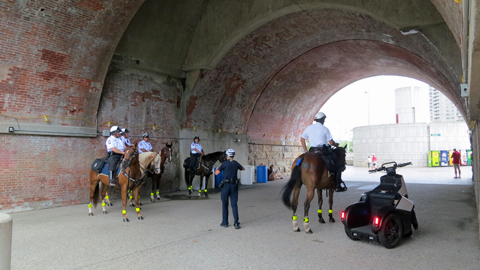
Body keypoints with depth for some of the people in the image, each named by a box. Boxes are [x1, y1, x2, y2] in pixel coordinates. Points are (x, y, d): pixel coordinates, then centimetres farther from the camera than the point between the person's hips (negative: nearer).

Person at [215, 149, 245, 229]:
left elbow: (216, 173, -6)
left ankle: (225, 222, 16)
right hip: (234, 185, 3)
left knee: (225, 204, 10)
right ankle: (236, 223, -2)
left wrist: (217, 168, 15)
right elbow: (243, 169, 26)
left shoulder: (225, 163, -5)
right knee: (234, 204, 5)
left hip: (226, 185, -3)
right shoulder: (236, 163, 6)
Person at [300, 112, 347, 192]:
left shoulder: (309, 128, 9)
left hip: (312, 152, 4)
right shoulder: (325, 129, -3)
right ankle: (338, 185, 5)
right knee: (337, 164, 9)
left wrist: (306, 151, 16)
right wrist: (336, 144, 18)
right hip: (324, 151, -4)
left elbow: (302, 139, 12)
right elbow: (331, 142, -4)